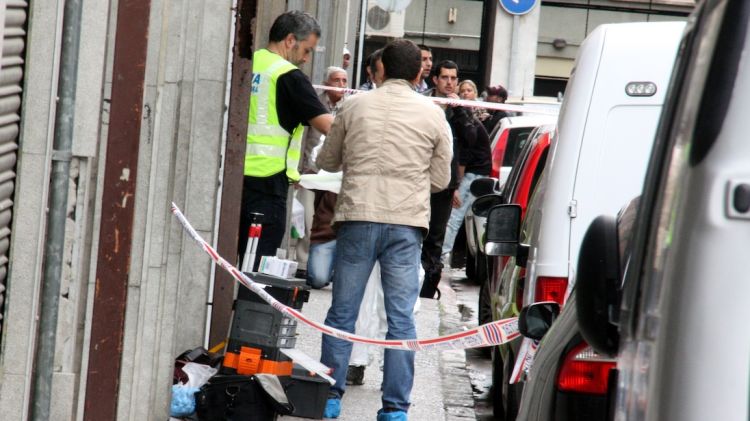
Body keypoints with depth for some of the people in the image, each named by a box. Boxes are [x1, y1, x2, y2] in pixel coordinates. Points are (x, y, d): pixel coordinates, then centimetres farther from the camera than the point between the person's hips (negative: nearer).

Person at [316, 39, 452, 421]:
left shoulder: (355, 106, 4)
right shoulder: (432, 115, 2)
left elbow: (328, 160, 16)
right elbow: (441, 180, 9)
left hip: (357, 218, 1)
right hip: (406, 222, 0)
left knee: (342, 313, 8)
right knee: (401, 317, 2)